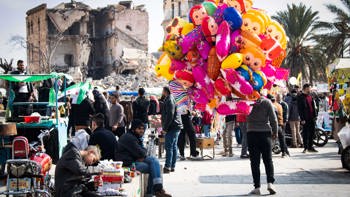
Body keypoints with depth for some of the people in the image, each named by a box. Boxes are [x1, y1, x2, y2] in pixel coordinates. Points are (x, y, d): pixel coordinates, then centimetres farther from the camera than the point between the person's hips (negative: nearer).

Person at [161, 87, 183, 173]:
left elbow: (169, 116, -20)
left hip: (172, 127, -10)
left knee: (169, 147, -10)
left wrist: (165, 128, -18)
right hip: (175, 127, 10)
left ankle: (167, 167, -12)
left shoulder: (169, 101, -13)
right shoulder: (170, 99, 19)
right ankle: (172, 166, 15)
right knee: (174, 147, 11)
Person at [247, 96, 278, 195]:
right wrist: (275, 132, 9)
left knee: (254, 161, 2)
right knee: (268, 159, 7)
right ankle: (270, 182, -8)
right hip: (265, 132, 0)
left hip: (251, 132, 0)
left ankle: (257, 187, 1)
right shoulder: (267, 102, -2)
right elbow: (273, 119, -1)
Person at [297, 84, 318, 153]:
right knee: (305, 133, 0)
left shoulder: (310, 96, 15)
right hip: (305, 119, -7)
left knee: (312, 132, 9)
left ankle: (310, 147, 17)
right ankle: (305, 147, 7)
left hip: (312, 118, 7)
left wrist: (315, 115, 9)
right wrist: (302, 119, -16)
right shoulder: (301, 97, -7)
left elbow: (313, 106, 19)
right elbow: (300, 109, -11)